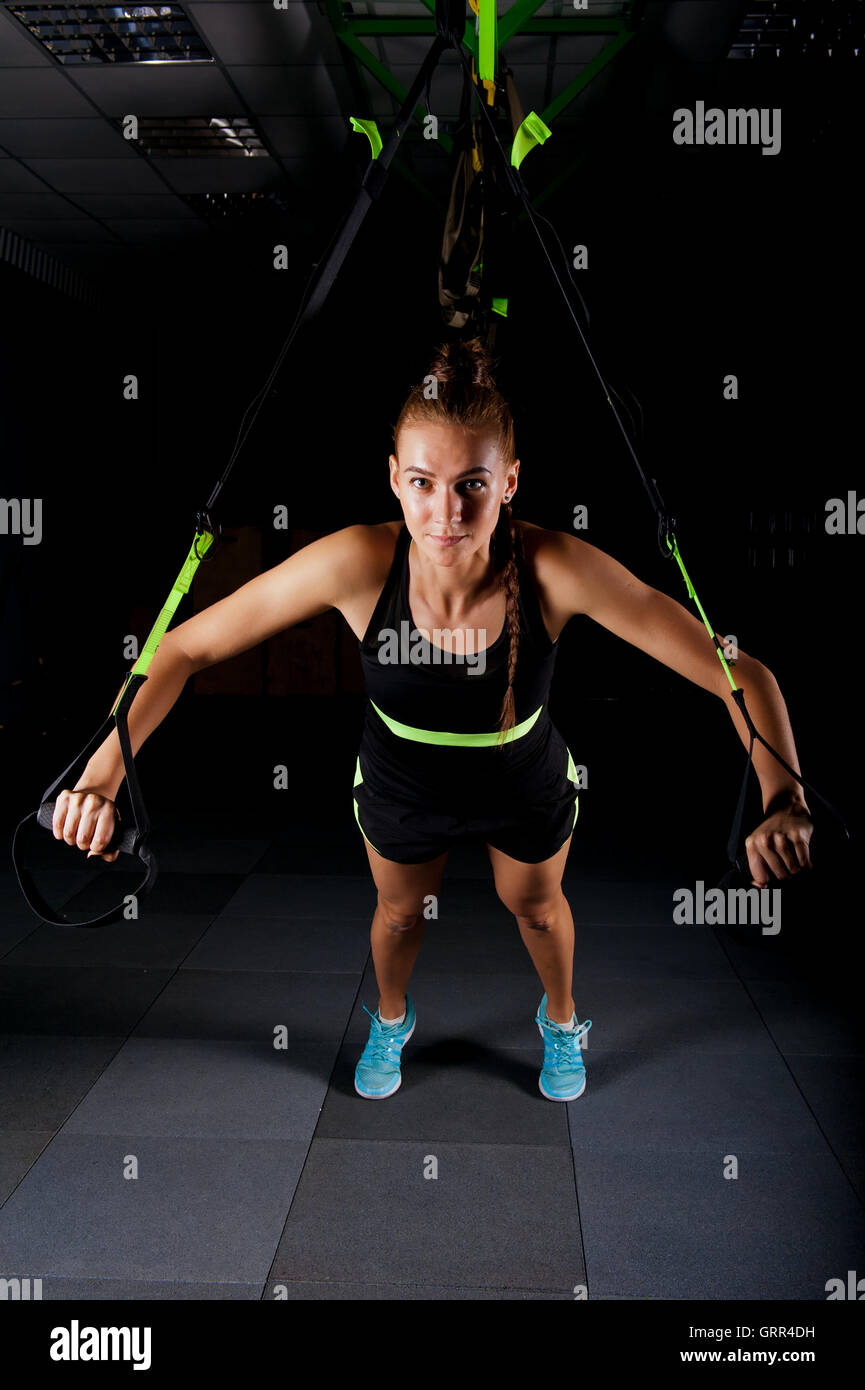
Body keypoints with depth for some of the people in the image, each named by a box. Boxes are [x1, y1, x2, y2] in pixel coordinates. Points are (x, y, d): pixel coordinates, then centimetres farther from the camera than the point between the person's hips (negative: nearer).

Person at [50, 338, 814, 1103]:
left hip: (528, 793, 0)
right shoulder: (360, 564, -36)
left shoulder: (556, 569, -38)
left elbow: (740, 675, -34)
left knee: (536, 906, 30)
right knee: (400, 912, 30)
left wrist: (783, 803, -49)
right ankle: (392, 1018, 67)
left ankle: (560, 1019, 66)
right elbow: (185, 646, -28)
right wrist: (103, 774, -39)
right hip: (400, 793, 1)